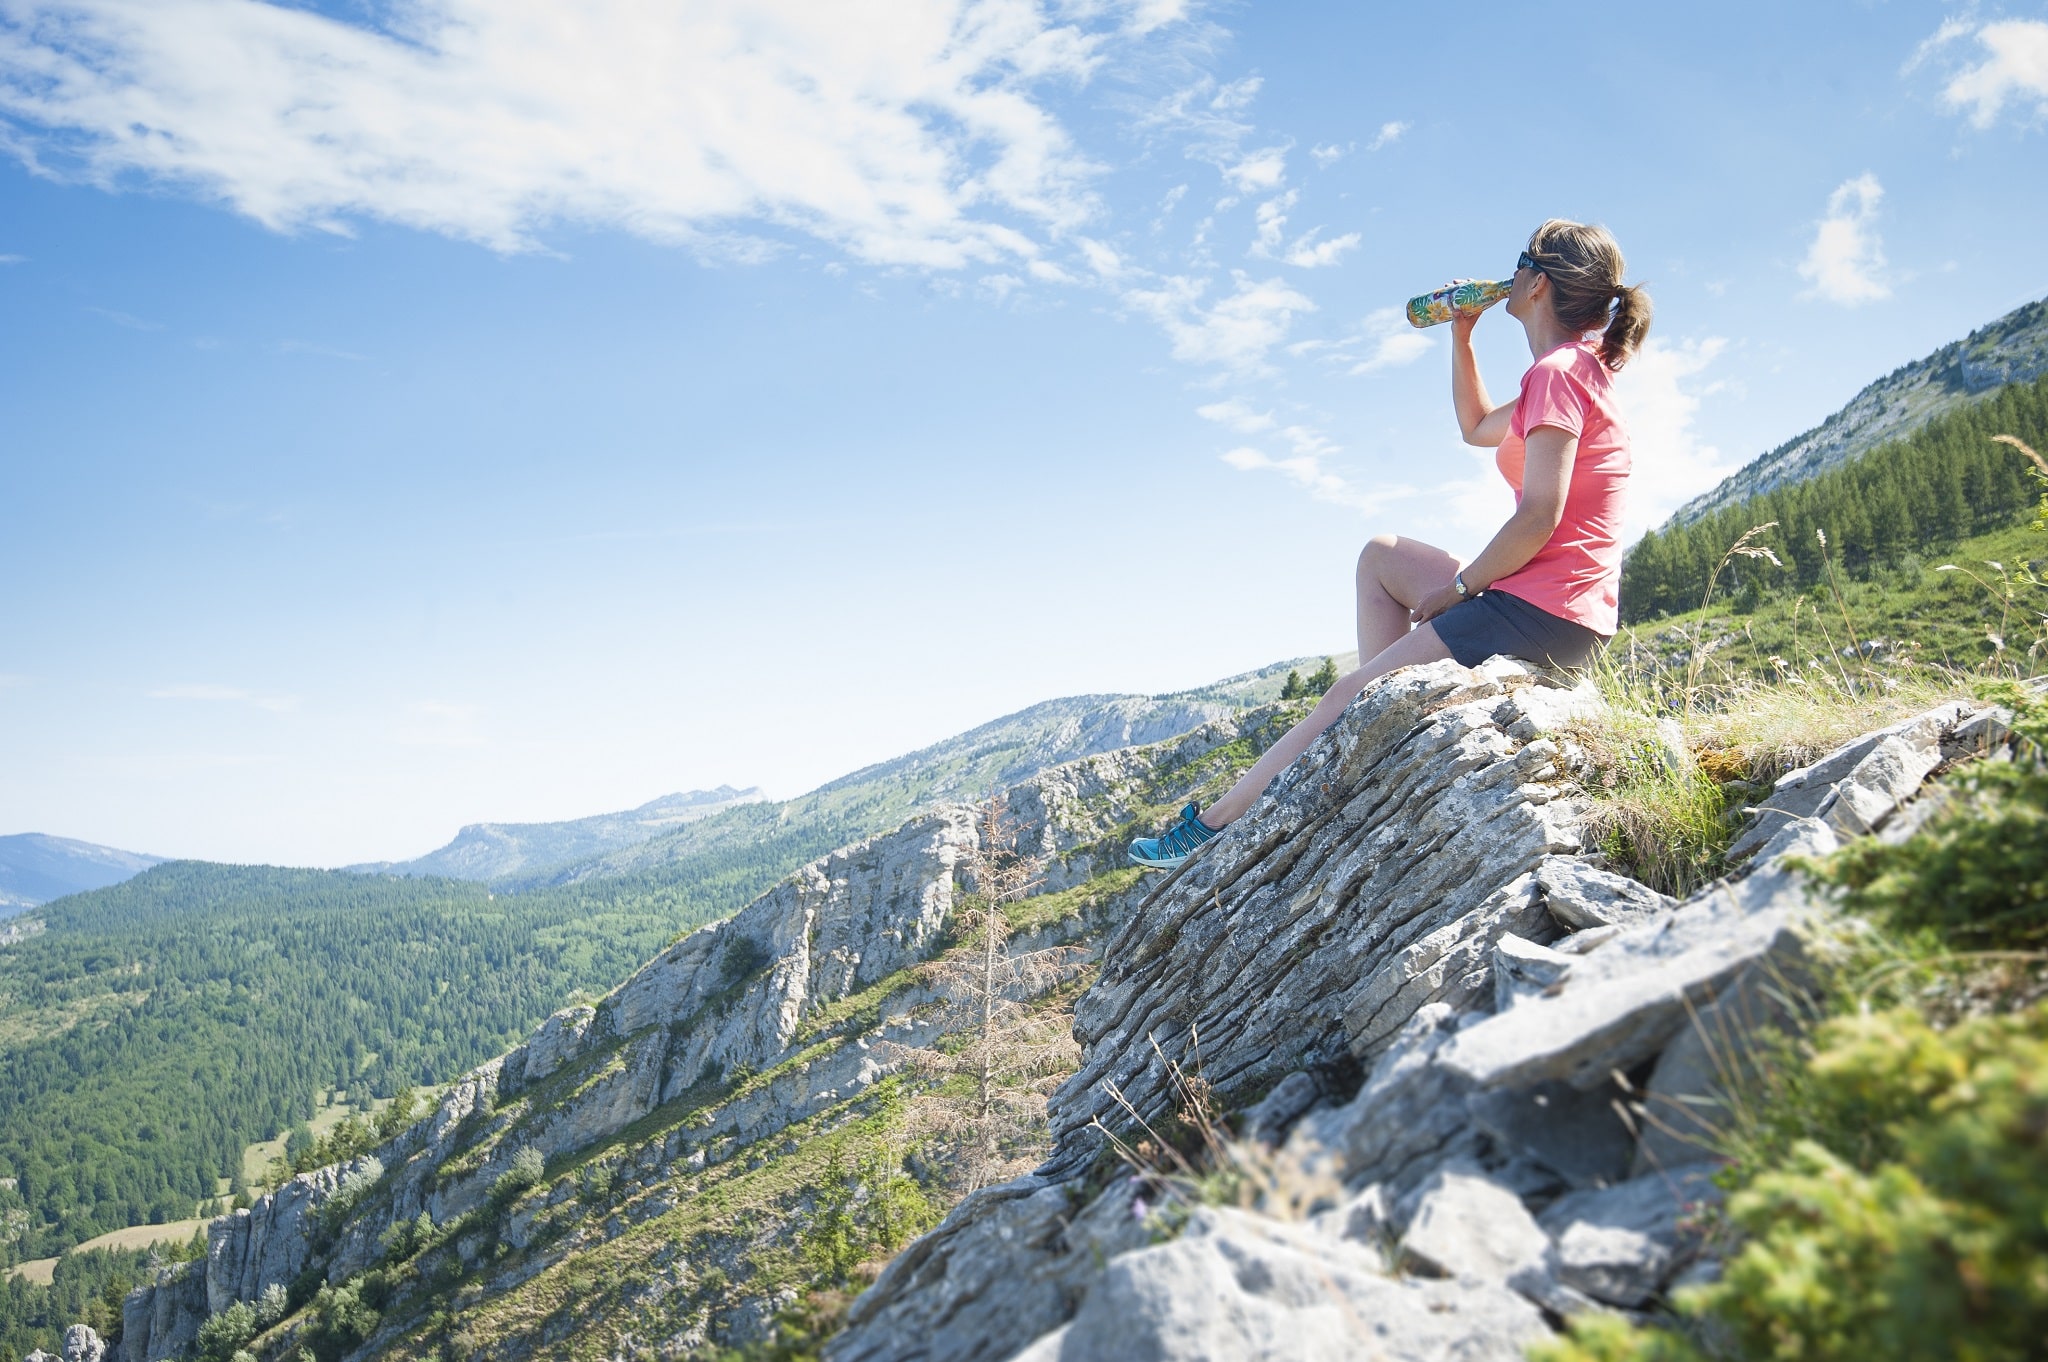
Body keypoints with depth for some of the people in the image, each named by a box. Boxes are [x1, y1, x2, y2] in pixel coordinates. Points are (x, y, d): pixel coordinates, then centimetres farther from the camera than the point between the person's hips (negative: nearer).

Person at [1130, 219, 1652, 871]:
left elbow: (1539, 517, -23)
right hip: (1559, 612, 10)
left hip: (1542, 614, -10)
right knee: (1382, 553, 21)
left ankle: (1212, 824, -1)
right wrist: (1461, 336, 24)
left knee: (1345, 695, -8)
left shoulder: (1557, 371, -14)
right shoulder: (1577, 369, 19)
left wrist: (1457, 586, -11)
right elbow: (1477, 428, 33)